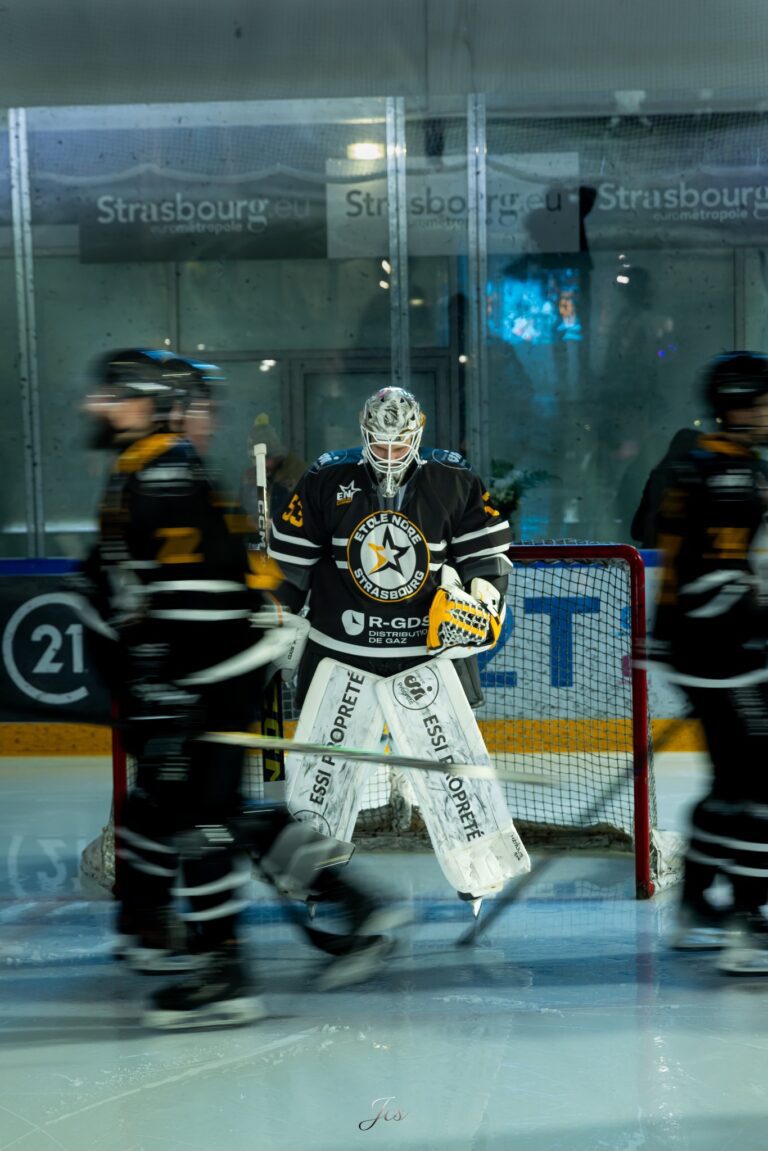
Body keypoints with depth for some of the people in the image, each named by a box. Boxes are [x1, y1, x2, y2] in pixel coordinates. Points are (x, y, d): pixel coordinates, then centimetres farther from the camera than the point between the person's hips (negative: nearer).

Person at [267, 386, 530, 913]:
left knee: (453, 759, -2)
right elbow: (288, 561, 2)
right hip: (341, 654, 1)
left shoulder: (454, 483, -3)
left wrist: (480, 600, -13)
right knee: (320, 765, 6)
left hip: (427, 650, 0)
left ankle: (493, 877, 10)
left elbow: (489, 552, 3)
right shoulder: (326, 481, -4)